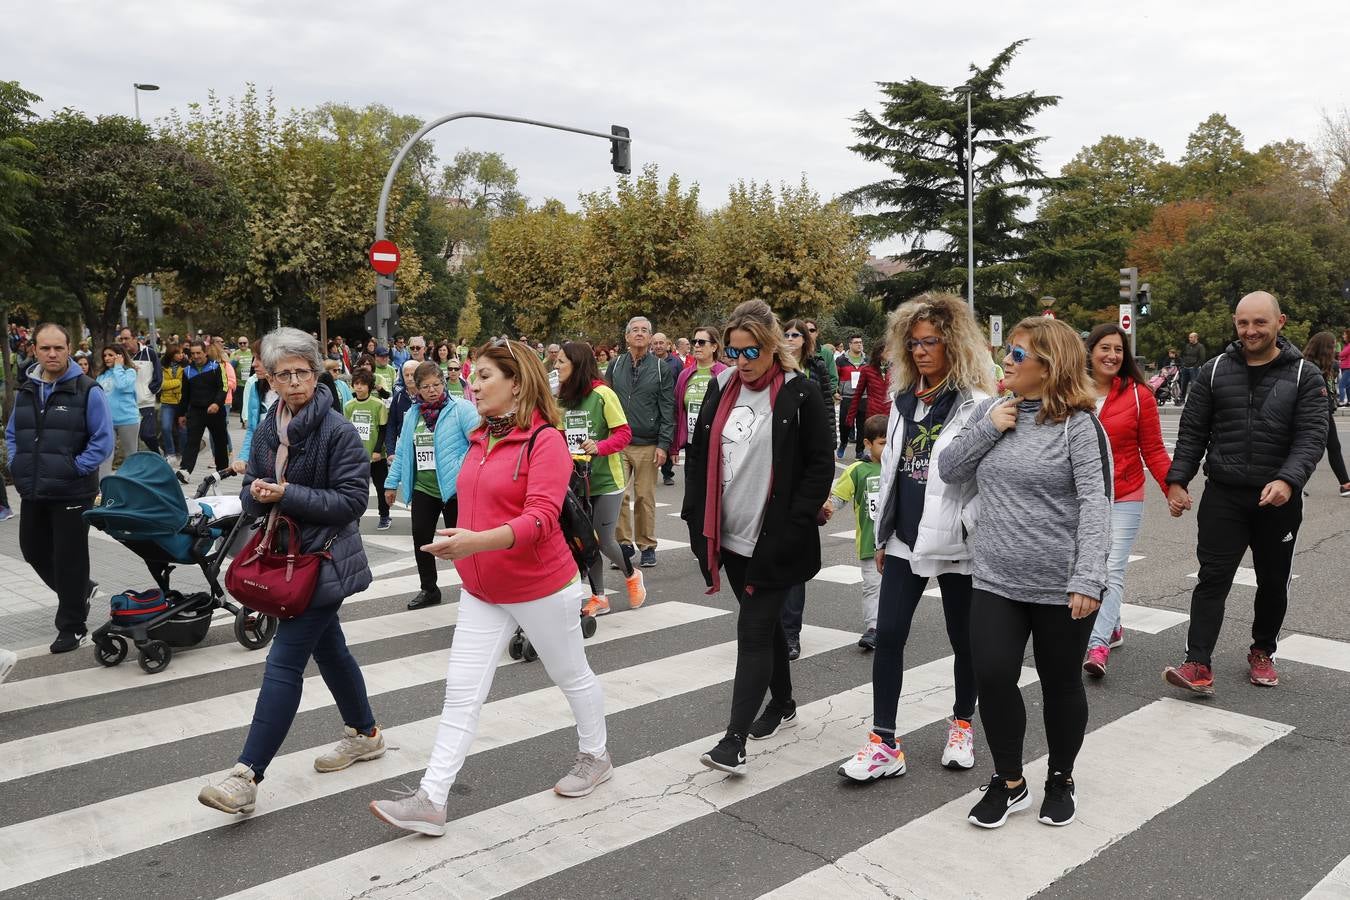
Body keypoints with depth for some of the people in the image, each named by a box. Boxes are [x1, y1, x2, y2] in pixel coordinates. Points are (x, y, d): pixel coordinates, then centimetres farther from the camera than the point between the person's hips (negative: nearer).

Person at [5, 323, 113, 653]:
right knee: (34, 551, 18)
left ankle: (72, 628, 16)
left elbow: (103, 441, -12)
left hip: (71, 493, -6)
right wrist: (17, 465, 5)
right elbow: (12, 434, 20)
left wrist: (74, 469, -16)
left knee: (69, 559, 2)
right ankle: (79, 590, 42)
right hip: (32, 492, 6)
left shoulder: (87, 391, -10)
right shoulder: (26, 390, 8)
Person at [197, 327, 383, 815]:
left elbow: (352, 499, -17)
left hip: (325, 557, -8)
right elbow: (252, 496, 13)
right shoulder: (266, 430, 7)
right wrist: (258, 494, -11)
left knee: (284, 661, -10)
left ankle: (247, 776, -6)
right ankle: (364, 734, 37)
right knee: (329, 649, 19)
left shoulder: (337, 430, -14)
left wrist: (287, 495, -22)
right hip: (288, 554, 8)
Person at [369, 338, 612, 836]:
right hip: (482, 590, 7)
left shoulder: (545, 440, -19)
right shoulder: (481, 438, 6)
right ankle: (431, 799, 6)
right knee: (461, 693, 2)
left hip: (540, 587, -6)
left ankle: (595, 756, 38)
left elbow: (540, 518, -29)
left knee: (572, 675, 15)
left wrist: (478, 541, -42)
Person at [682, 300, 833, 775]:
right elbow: (698, 456, 11)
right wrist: (696, 520, 5)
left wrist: (792, 528, -15)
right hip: (731, 535, 6)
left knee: (753, 631, -7)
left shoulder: (800, 394, -9)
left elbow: (820, 466, -9)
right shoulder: (720, 388, 6)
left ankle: (734, 740, -5)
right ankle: (783, 702, 38)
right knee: (765, 622, 19)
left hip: (773, 539, -6)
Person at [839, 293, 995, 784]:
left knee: (964, 639, 12)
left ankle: (962, 725, 34)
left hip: (954, 542, -5)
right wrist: (882, 535, 15)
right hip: (905, 539, 5)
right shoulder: (903, 401, 8)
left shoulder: (976, 405, -11)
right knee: (888, 636, 2)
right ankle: (884, 743, 10)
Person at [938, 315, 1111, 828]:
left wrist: (1087, 579, -22)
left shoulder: (1078, 424, -10)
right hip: (995, 580, 4)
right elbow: (948, 471, 5)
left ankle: (1060, 780, 35)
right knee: (992, 678, -1)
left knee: (1061, 684, 12)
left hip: (1061, 586, -4)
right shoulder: (990, 412, 7)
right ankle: (1009, 782, 21)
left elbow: (1096, 505, -15)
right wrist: (988, 429, -9)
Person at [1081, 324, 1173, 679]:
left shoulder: (1139, 395, -5)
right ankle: (1113, 627, 32)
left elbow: (1153, 451, -2)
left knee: (1113, 571, -9)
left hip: (1124, 499, -3)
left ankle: (1098, 644, -12)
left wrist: (1172, 487, -13)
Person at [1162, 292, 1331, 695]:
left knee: (1273, 582, 14)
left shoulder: (1305, 376, -1)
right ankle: (1198, 666, -8)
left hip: (1278, 499, 0)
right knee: (1213, 578, -5)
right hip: (1223, 495, 0)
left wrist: (1288, 480, -27)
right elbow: (1192, 432, 5)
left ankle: (1262, 653, 33)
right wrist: (1177, 480, -3)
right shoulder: (1215, 371, 3)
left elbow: (1312, 437, -11)